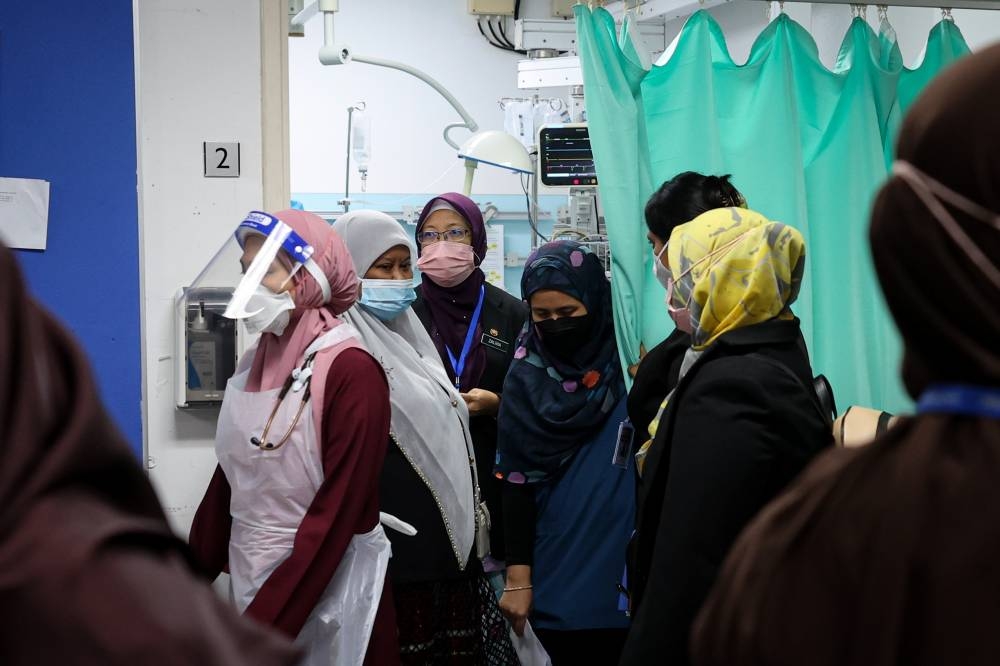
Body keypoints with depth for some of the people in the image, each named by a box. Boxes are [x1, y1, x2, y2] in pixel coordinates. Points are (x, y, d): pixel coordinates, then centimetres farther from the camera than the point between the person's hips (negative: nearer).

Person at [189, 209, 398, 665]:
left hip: (326, 594, -7)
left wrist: (265, 628, -22)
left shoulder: (350, 371, -16)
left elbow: (336, 514, -19)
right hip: (253, 584, 7)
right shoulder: (254, 364, 6)